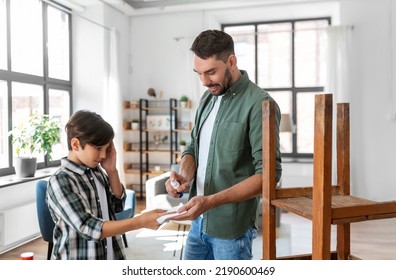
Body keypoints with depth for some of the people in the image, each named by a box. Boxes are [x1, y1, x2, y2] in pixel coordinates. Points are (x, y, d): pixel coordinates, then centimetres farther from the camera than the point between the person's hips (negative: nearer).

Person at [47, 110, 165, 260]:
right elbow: (87, 228, -26)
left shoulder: (97, 171, 2)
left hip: (110, 258, 7)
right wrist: (141, 221, -32)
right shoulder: (60, 181, -19)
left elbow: (118, 206, 10)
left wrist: (111, 170, -5)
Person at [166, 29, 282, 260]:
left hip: (231, 227, -7)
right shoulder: (208, 98, 8)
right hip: (199, 220, 7)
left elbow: (268, 173, -19)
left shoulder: (258, 103, -16)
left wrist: (211, 201, -25)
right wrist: (184, 174, -8)